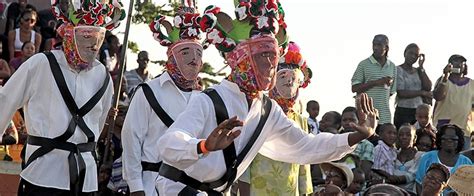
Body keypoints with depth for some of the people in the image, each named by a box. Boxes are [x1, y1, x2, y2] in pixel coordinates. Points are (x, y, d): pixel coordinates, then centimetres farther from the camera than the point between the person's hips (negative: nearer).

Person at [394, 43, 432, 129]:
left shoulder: (418, 71, 14)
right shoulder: (398, 70, -3)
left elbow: (428, 88, 2)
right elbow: (401, 93, -13)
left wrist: (421, 67, 2)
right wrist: (422, 93, -6)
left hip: (419, 111, 5)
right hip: (403, 112, -5)